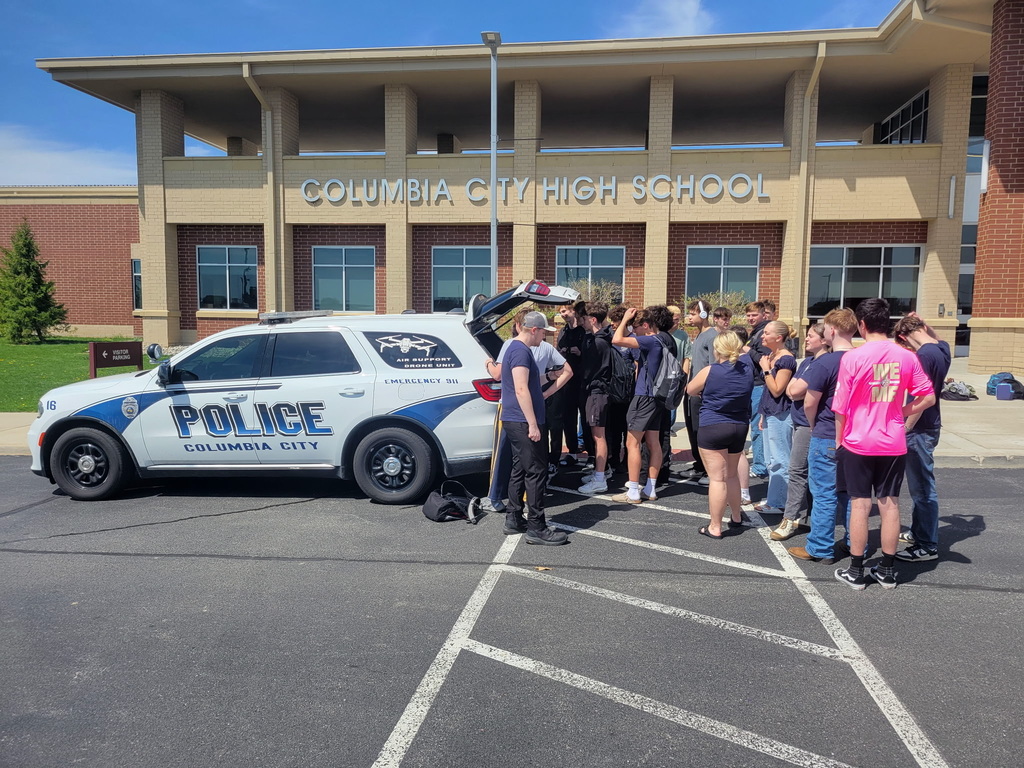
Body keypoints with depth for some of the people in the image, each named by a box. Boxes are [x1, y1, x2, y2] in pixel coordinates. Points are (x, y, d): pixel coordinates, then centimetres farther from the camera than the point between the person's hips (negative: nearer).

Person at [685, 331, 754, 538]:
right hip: (740, 428, 6)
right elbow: (744, 352, 25)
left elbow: (690, 390, 4)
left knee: (718, 478, -3)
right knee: (731, 474, 22)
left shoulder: (710, 371, -14)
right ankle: (736, 517, 36)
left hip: (713, 428, -6)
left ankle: (715, 527, 3)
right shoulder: (747, 366, -1)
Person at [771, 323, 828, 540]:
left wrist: (797, 389, 2)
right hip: (800, 422, 9)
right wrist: (798, 391, -8)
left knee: (797, 470, -8)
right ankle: (804, 511, 23)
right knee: (806, 470, 15)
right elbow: (790, 390, 11)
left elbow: (796, 391, -18)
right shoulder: (806, 362, 14)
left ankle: (791, 518, -5)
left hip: (808, 424, -9)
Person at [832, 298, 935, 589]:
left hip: (858, 443, -3)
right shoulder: (907, 357, -3)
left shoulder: (853, 357, -13)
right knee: (890, 504, 11)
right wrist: (902, 414, 12)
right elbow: (928, 398, 1)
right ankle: (887, 571, 20)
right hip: (894, 444, 3)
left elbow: (841, 406, -10)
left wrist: (839, 439, 4)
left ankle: (856, 572, 13)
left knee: (860, 505, 4)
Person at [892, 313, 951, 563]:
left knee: (922, 488, -1)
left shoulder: (923, 356, -21)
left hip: (920, 430, -10)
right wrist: (922, 323, 16)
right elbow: (936, 339, 32)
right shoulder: (942, 348, 5)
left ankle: (928, 545, 8)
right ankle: (918, 532, 34)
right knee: (920, 485, 20)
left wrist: (904, 430, -20)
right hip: (929, 425, 10)